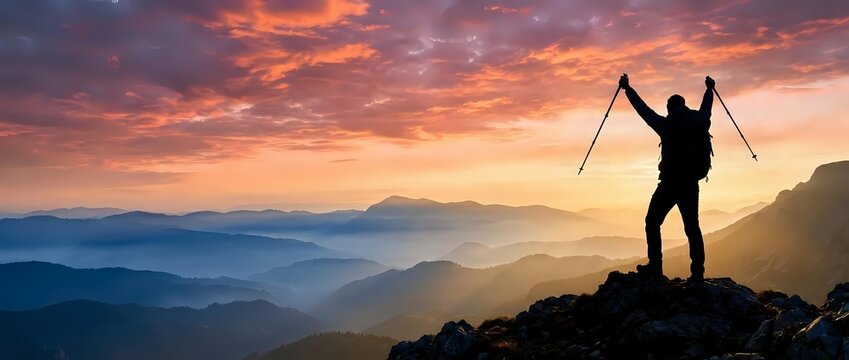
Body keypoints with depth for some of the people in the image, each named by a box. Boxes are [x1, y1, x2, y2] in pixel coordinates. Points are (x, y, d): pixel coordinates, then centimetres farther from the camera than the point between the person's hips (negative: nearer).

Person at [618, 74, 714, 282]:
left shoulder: (667, 125, -4)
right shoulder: (699, 122, 6)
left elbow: (643, 109, 5)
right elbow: (706, 108, 28)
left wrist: (627, 88, 17)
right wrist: (709, 88, 48)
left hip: (669, 183, -4)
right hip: (691, 184, 4)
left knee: (652, 222, 6)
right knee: (692, 227, 8)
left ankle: (655, 266, 1)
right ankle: (698, 271, 5)